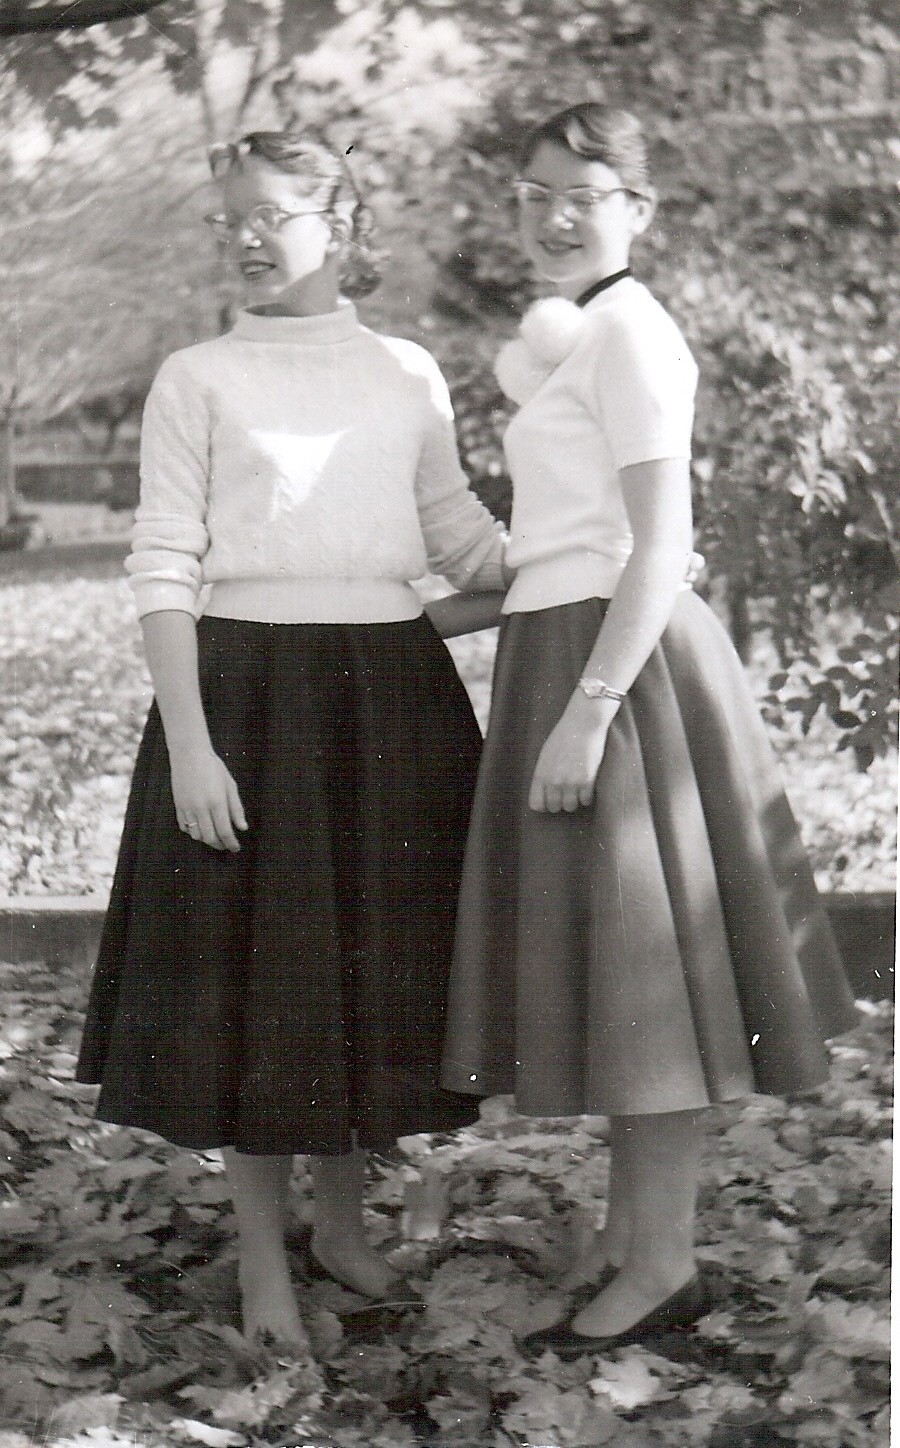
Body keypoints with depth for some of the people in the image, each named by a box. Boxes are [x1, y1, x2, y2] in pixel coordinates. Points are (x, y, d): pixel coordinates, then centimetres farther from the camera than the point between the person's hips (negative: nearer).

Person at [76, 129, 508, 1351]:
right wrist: (187, 744, -12)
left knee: (377, 960, 9)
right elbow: (164, 570, -4)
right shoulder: (197, 380, 1)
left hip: (390, 693, 3)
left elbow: (459, 535, 16)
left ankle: (344, 1224, 29)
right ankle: (262, 1262, 16)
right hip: (248, 688, -3)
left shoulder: (408, 376, 9)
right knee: (256, 965, 1)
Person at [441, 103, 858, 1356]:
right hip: (570, 651, 10)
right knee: (608, 956, 15)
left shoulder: (627, 332, -12)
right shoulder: (575, 334, 18)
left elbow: (662, 543, -19)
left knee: (641, 952, -3)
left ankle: (664, 1265, 7)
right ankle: (628, 1233, 26)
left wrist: (590, 707, -23)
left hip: (615, 654, -10)